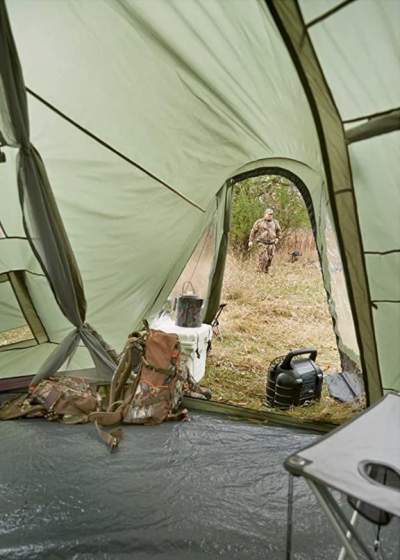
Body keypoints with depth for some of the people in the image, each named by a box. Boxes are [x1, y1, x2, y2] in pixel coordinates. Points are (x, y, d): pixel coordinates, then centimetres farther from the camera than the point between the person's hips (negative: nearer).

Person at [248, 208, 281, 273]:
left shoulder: (275, 222, 8)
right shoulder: (259, 222, -2)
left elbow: (278, 230, 25)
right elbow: (253, 231, 3)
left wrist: (277, 238, 14)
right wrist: (251, 241, 0)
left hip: (271, 244, 4)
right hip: (262, 243, -3)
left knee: (269, 259, 1)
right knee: (263, 258, -13)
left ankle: (266, 271, 18)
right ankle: (261, 272, -2)